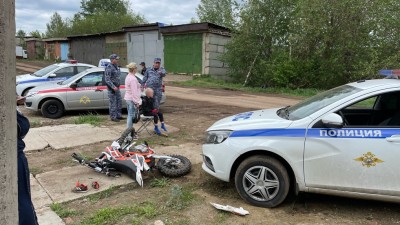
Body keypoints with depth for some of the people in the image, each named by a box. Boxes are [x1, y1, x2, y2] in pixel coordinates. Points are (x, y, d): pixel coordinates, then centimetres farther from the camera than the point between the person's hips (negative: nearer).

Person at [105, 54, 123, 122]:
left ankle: (118, 115, 23)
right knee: (113, 103, -3)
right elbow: (107, 79, -20)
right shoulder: (109, 67, -15)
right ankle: (113, 117, 5)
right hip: (112, 88, -9)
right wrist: (113, 87, -26)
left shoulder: (116, 67, 13)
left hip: (117, 87, 9)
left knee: (119, 101, 13)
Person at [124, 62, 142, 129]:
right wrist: (137, 102, -18)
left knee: (130, 115, 17)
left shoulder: (128, 77, 12)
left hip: (127, 98, 10)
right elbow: (134, 92, -22)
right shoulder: (133, 79, -20)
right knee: (131, 115, -4)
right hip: (132, 99, -10)